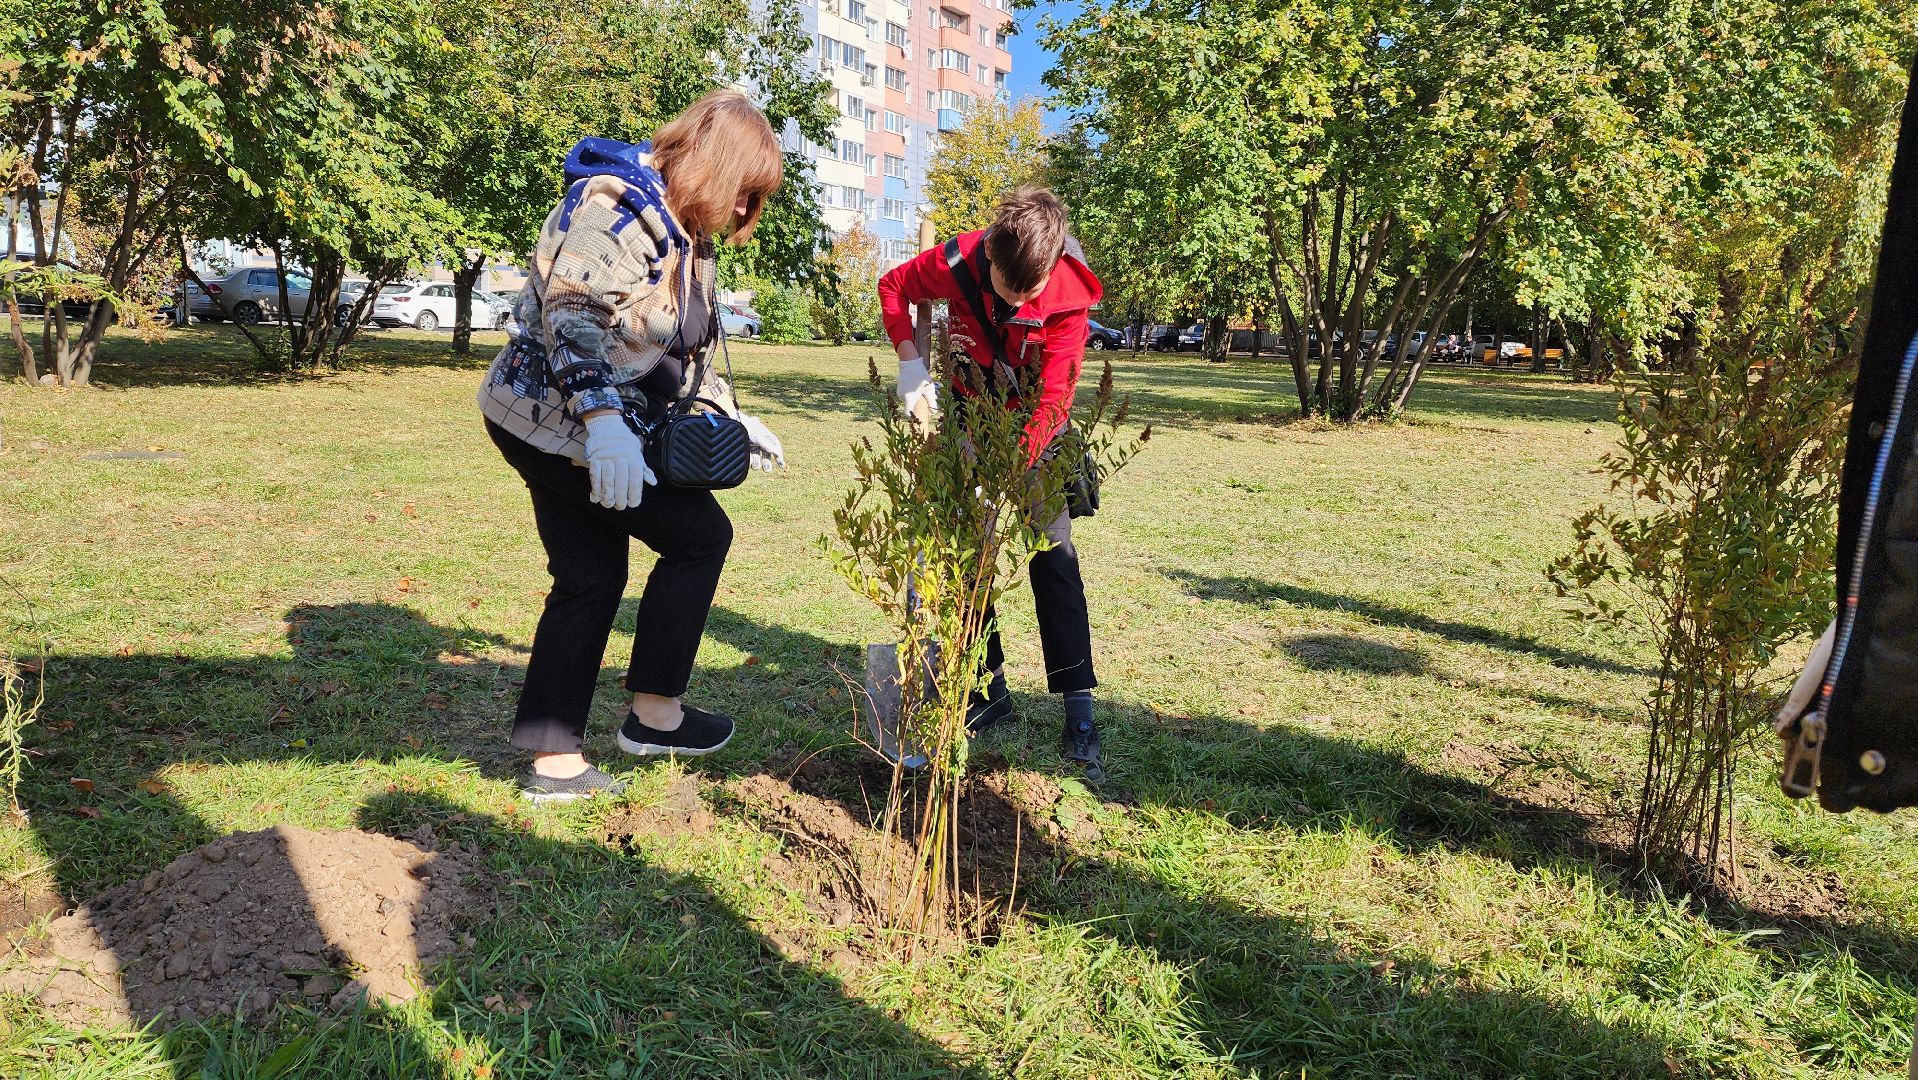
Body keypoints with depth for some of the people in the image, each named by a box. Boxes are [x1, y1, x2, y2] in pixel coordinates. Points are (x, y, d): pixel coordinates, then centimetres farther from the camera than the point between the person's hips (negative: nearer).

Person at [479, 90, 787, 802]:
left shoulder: (685, 234, 16)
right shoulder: (619, 202, -16)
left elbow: (680, 350, 24)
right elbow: (573, 313, -29)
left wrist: (733, 419, 22)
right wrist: (603, 420, -39)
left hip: (553, 428, 10)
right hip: (560, 422, -10)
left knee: (591, 581, 10)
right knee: (700, 534, -1)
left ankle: (552, 761, 17)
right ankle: (654, 712, 10)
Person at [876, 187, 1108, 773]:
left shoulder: (1069, 294, -29)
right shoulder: (954, 263, -25)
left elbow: (1054, 396, -31)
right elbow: (893, 285, -4)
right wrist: (910, 361, -17)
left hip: (1034, 427, -2)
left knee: (1054, 556, -9)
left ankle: (1080, 712, -7)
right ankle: (989, 687, 17)